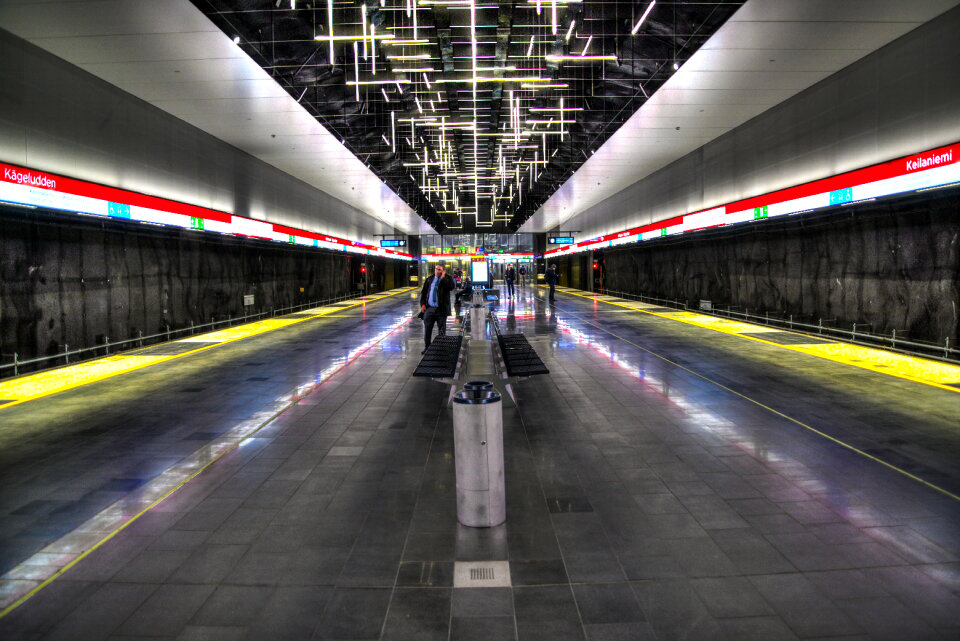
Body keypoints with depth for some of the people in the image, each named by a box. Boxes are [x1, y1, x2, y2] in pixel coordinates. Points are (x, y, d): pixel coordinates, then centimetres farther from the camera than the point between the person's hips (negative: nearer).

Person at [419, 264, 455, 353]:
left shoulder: (447, 278, -1)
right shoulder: (430, 279, 9)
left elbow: (451, 287, -22)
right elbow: (423, 292, 12)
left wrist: (443, 278, -20)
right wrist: (422, 304, 2)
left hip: (441, 309, -3)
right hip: (429, 308, 3)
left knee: (441, 330, 5)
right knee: (427, 329, 7)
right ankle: (427, 347, 20)